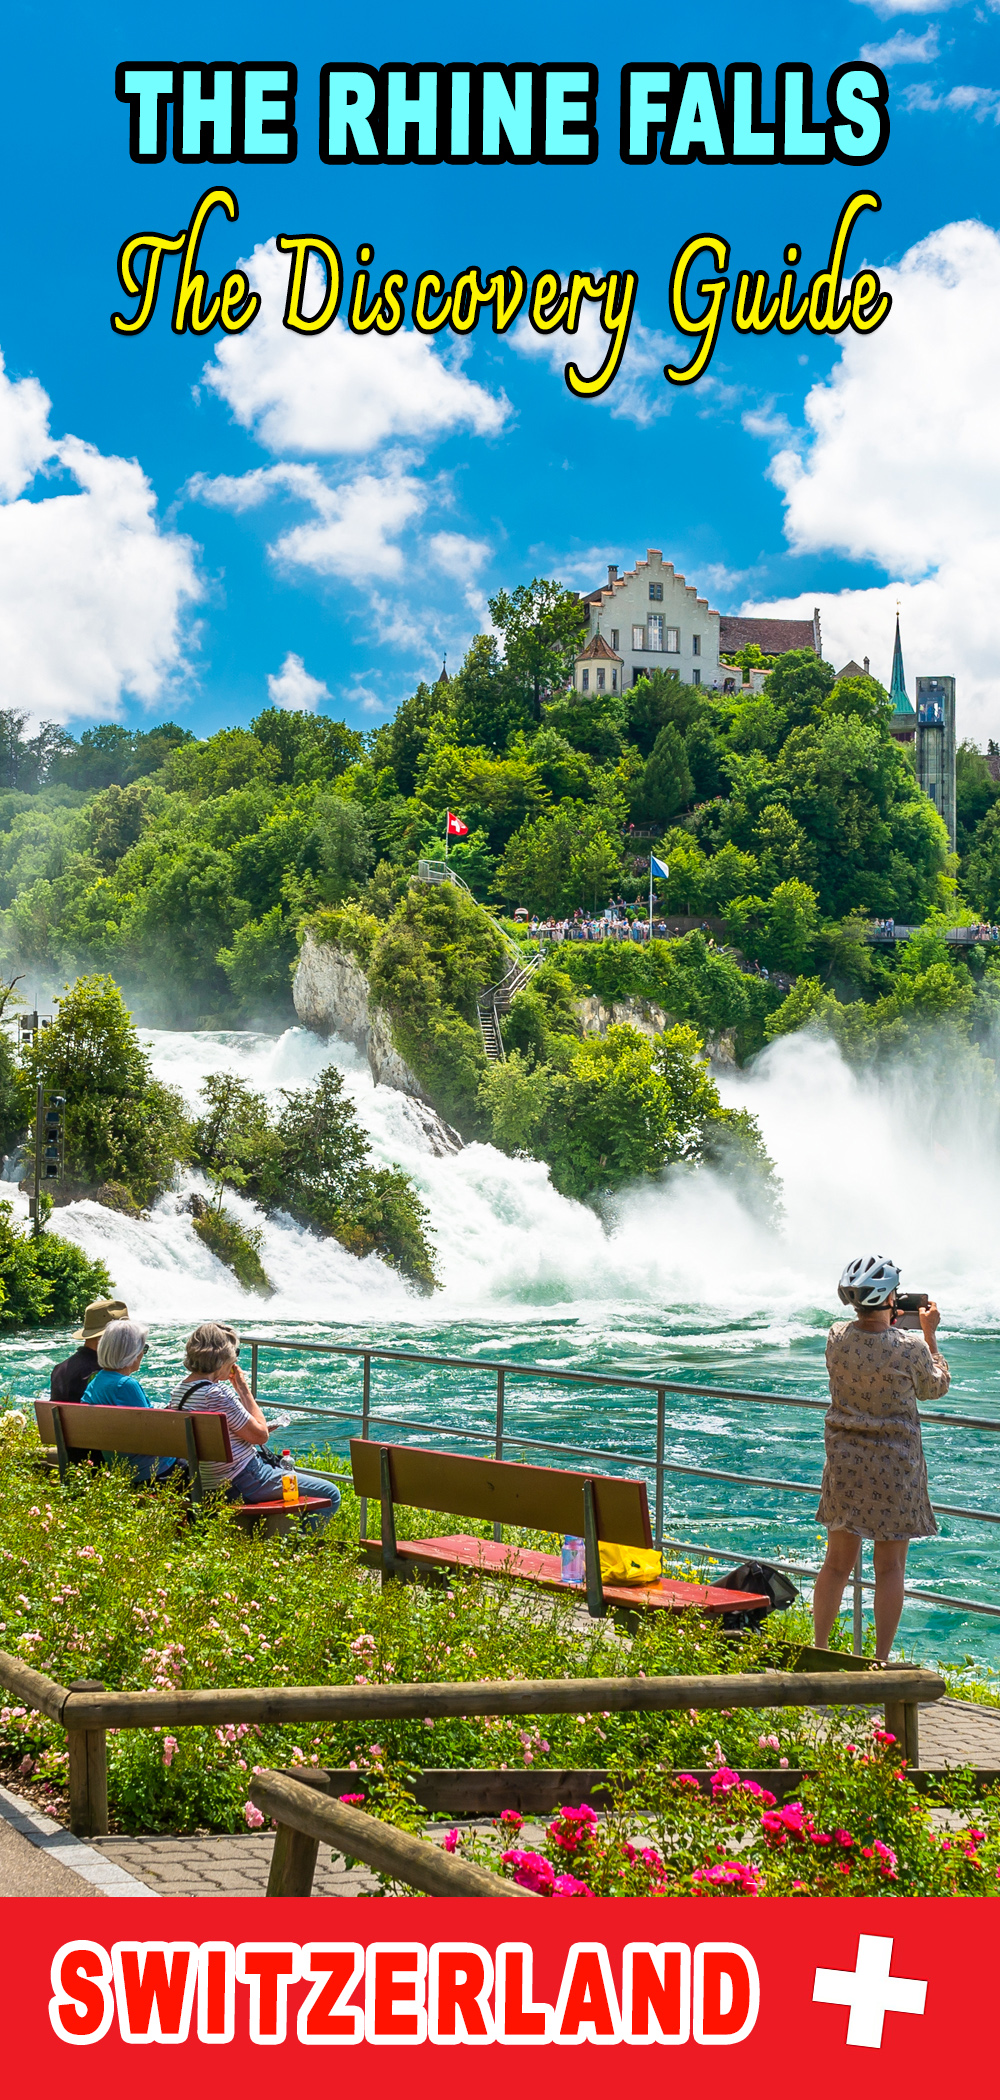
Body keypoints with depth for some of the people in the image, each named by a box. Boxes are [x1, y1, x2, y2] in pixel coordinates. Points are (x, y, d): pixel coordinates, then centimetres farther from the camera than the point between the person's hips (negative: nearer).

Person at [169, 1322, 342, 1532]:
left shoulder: (179, 1389, 6)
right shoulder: (218, 1393, -24)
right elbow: (260, 1434, -16)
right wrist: (244, 1389, -10)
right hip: (241, 1483, -10)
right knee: (330, 1495, -5)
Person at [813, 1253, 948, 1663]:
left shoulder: (837, 1337, -6)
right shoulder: (910, 1347, -17)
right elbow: (936, 1387, 3)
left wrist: (886, 1319, 21)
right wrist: (929, 1333, 12)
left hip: (845, 1462, 4)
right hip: (895, 1468, -4)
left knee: (837, 1562, 13)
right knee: (890, 1567, 6)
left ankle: (820, 1651, 20)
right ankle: (881, 1661, 10)